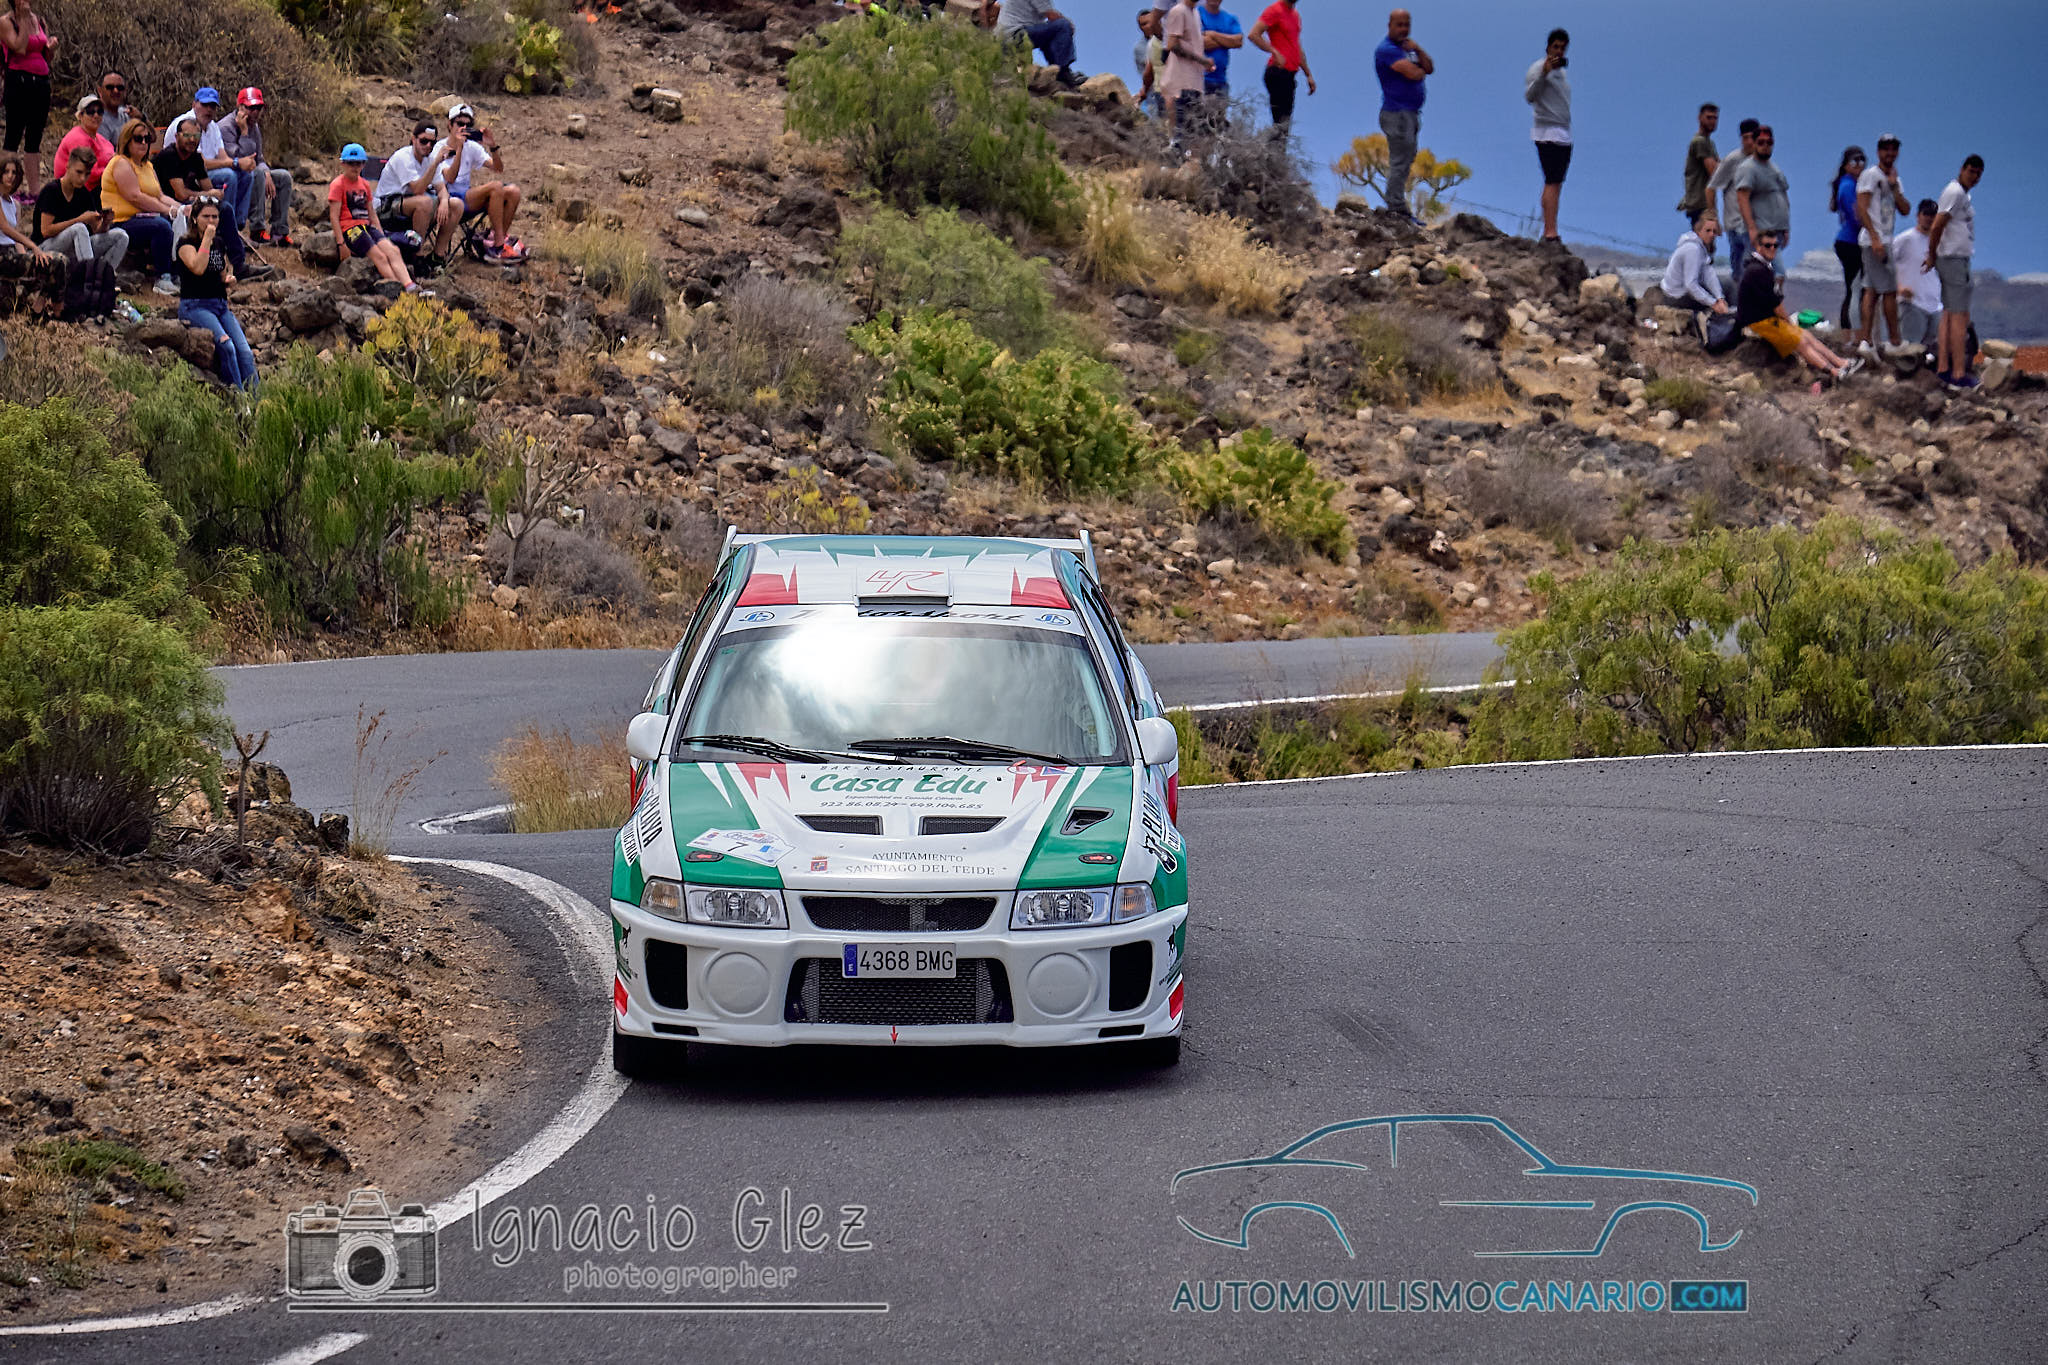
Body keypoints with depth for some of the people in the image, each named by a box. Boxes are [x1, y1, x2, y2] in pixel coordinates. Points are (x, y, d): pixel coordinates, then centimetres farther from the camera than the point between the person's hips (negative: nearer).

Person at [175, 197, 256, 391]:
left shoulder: (219, 244, 18)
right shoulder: (187, 244, -2)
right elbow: (198, 268, -22)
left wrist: (229, 279, 6)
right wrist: (207, 238, -15)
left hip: (221, 306, 6)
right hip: (195, 306, -6)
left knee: (245, 352, -15)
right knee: (226, 346, -29)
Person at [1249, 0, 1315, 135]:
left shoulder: (1295, 13, 20)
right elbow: (1253, 34, -16)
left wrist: (1308, 75, 25)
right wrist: (1275, 52, -22)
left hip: (1290, 73, 9)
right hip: (1278, 72, -9)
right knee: (1281, 123, -14)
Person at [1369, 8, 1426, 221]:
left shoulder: (1407, 47, 19)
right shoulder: (1387, 50, -12)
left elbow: (1429, 69, 11)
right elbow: (1412, 73, -21)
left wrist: (1418, 51, -4)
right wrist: (1420, 71, 1)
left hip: (1410, 113, 10)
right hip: (1397, 113, -10)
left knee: (1406, 160, 12)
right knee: (1400, 162, -10)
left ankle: (1396, 204, 16)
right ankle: (1398, 209, -10)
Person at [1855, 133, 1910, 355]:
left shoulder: (1894, 179, 19)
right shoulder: (1870, 175, -6)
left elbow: (1905, 209, 10)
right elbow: (1862, 208, -14)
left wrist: (1894, 187, -6)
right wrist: (1875, 238, -21)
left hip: (1885, 241, 9)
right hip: (1874, 240, -9)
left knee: (1872, 290, 5)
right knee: (1890, 290, -8)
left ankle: (1865, 340, 3)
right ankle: (1895, 340, -4)